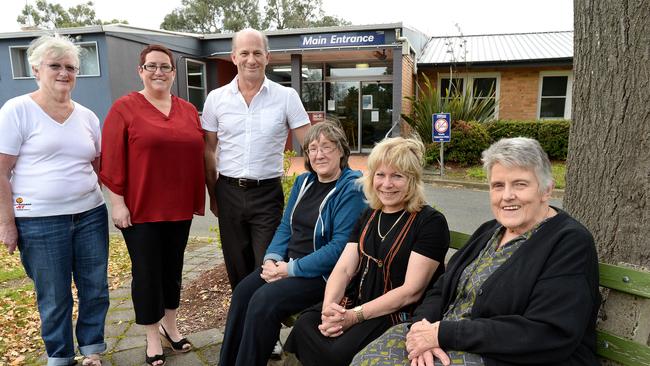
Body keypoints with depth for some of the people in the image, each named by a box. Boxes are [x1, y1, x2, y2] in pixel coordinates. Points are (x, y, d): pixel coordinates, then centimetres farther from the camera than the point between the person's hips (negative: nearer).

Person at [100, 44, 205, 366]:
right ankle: (153, 337, 22)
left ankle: (171, 326, 33)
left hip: (180, 207, 4)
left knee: (173, 268, 15)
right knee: (147, 272, 5)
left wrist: (199, 199, 8)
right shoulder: (124, 108, -4)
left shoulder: (189, 110, 8)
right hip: (140, 208, -4)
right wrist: (117, 202, -12)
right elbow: (112, 160, -8)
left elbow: (197, 156, 10)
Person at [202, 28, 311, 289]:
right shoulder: (216, 98, 3)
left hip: (268, 193, -2)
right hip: (229, 192, 3)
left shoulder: (287, 97, -4)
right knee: (237, 269, 15)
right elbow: (208, 151, 8)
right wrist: (213, 196, 7)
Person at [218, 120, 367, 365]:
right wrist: (272, 258, -5)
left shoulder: (351, 189, -13)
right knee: (243, 291, -14)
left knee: (264, 301, -24)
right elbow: (285, 226, 14)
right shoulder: (303, 182, 11)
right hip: (289, 263, 7)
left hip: (323, 273, -7)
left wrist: (292, 269, -19)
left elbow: (340, 246, -20)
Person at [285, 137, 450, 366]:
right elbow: (343, 269, 5)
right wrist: (329, 307, -15)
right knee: (304, 325, -19)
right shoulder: (368, 217, 12)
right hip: (357, 302, 6)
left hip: (399, 314, -5)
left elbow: (411, 291, -14)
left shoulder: (431, 222, -8)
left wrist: (355, 315, -19)